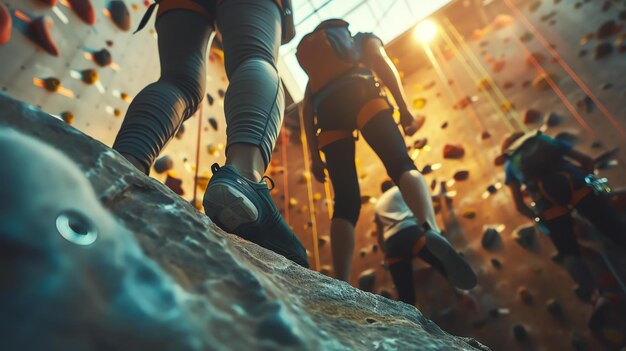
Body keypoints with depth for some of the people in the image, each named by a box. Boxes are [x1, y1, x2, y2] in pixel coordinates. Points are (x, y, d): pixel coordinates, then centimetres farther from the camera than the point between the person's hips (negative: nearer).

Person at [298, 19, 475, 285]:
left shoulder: (317, 72, 42)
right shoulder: (364, 38, 34)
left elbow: (307, 109, 25)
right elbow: (381, 61, 10)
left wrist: (314, 155, 16)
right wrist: (404, 107, -2)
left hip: (326, 109, 3)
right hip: (360, 93, -3)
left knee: (345, 202, -5)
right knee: (402, 165, -18)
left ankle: (341, 287, -17)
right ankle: (431, 228, -49)